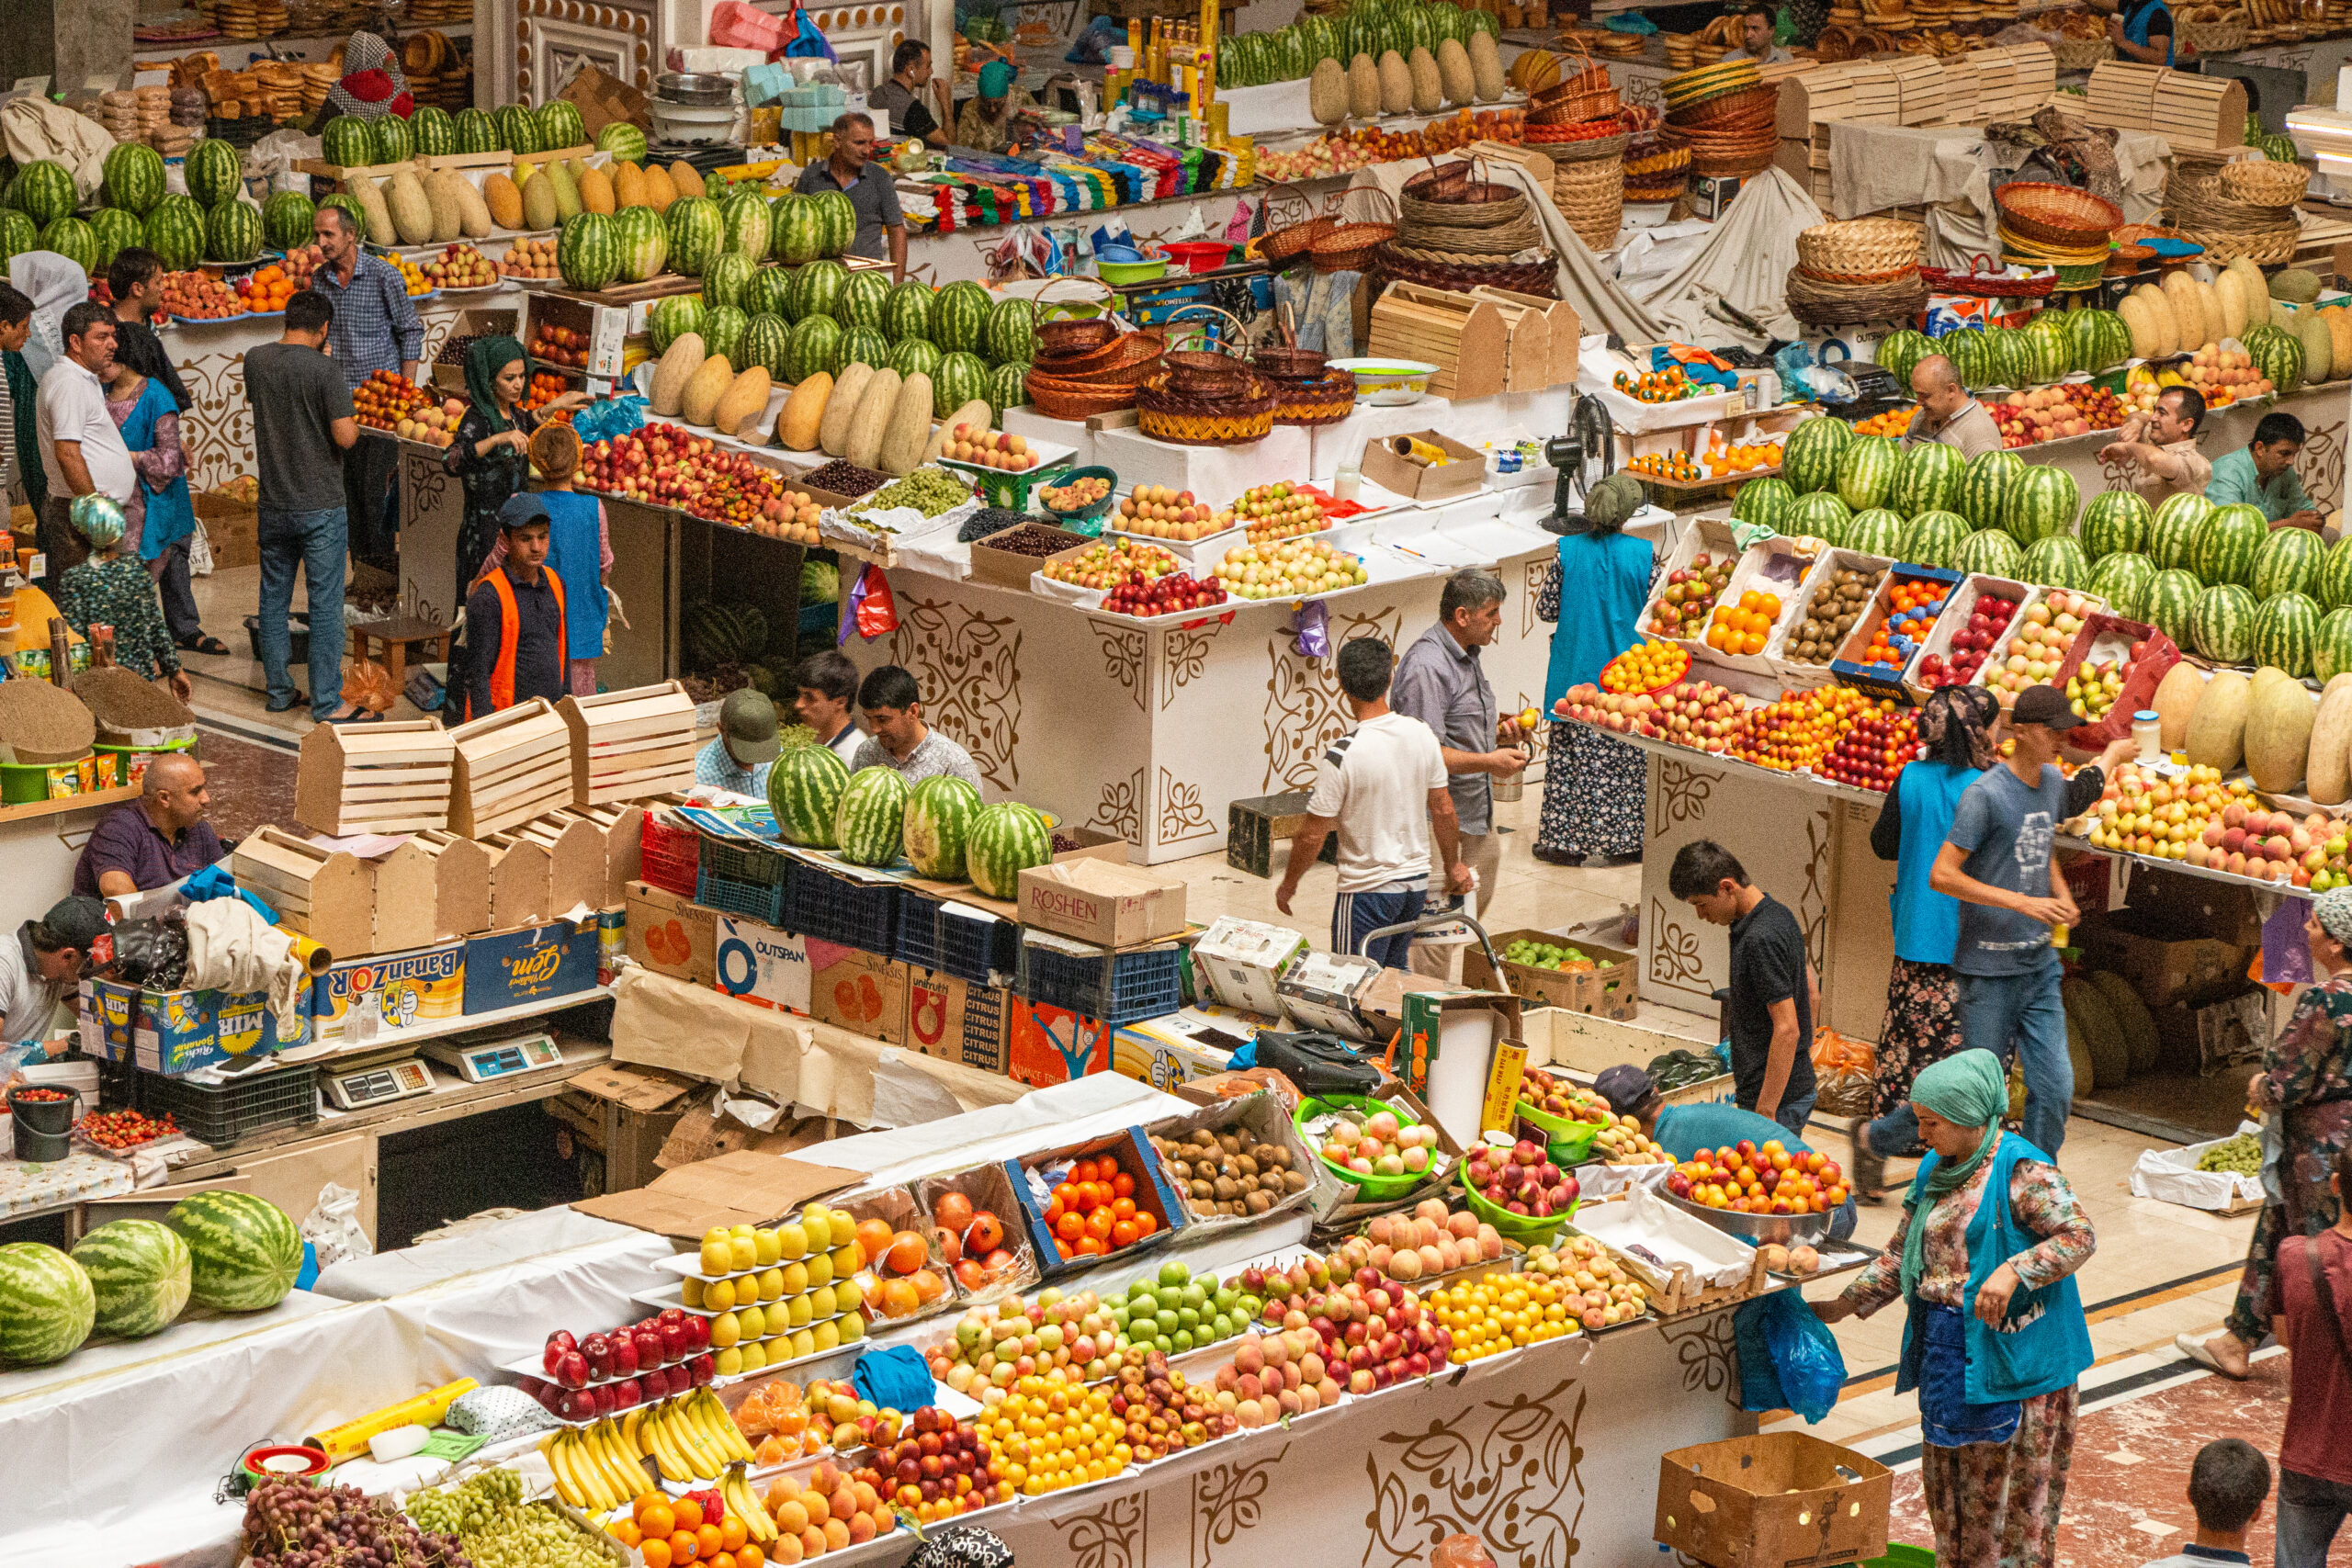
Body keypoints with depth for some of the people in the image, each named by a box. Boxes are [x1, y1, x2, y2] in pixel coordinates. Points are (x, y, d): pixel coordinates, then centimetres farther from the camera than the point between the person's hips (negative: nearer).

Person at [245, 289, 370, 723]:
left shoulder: (256, 360, 0)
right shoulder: (323, 370, -17)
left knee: (274, 599, 16)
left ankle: (277, 691, 24)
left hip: (274, 504, 5)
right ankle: (327, 703, 3)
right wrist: (353, 422, 3)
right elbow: (345, 437, -19)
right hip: (321, 507, -5)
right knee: (325, 604, 0)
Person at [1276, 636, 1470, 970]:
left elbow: (1313, 834, -15)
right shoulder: (1422, 736, -4)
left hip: (1368, 889, -6)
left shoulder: (1341, 756, -21)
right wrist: (1453, 865, 22)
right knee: (1395, 974, 21)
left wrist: (1289, 883, 1)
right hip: (1417, 880, 6)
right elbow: (1443, 809, 7)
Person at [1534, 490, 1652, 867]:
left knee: (1570, 757, 8)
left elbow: (1546, 609, -2)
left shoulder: (1567, 551, -7)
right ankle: (1621, 841, 13)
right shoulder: (1644, 554, -9)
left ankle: (1566, 841, 9)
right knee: (1624, 759, 9)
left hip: (1576, 672, 0)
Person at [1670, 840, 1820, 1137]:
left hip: (1777, 1099, -10)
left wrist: (1766, 1112, -23)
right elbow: (1812, 995, 20)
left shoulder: (1761, 940, -22)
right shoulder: (1778, 913, 9)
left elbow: (1786, 1029, -24)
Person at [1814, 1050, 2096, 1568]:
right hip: (1944, 1348, 8)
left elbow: (2080, 1235, -19)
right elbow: (1901, 1254, 18)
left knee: (2009, 1482, -2)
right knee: (1947, 1473, 13)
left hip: (2007, 1347, -8)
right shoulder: (1937, 1170, 10)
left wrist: (2012, 1271, -30)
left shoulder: (2022, 1171, -14)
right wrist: (1844, 1305, 14)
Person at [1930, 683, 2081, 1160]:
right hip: (1990, 967, -7)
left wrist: (2061, 893, 6)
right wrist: (2021, 902, -23)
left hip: (2040, 962, 7)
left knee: (2055, 1086, 3)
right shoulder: (1986, 794, -16)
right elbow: (1941, 875, -19)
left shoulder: (2053, 782, 8)